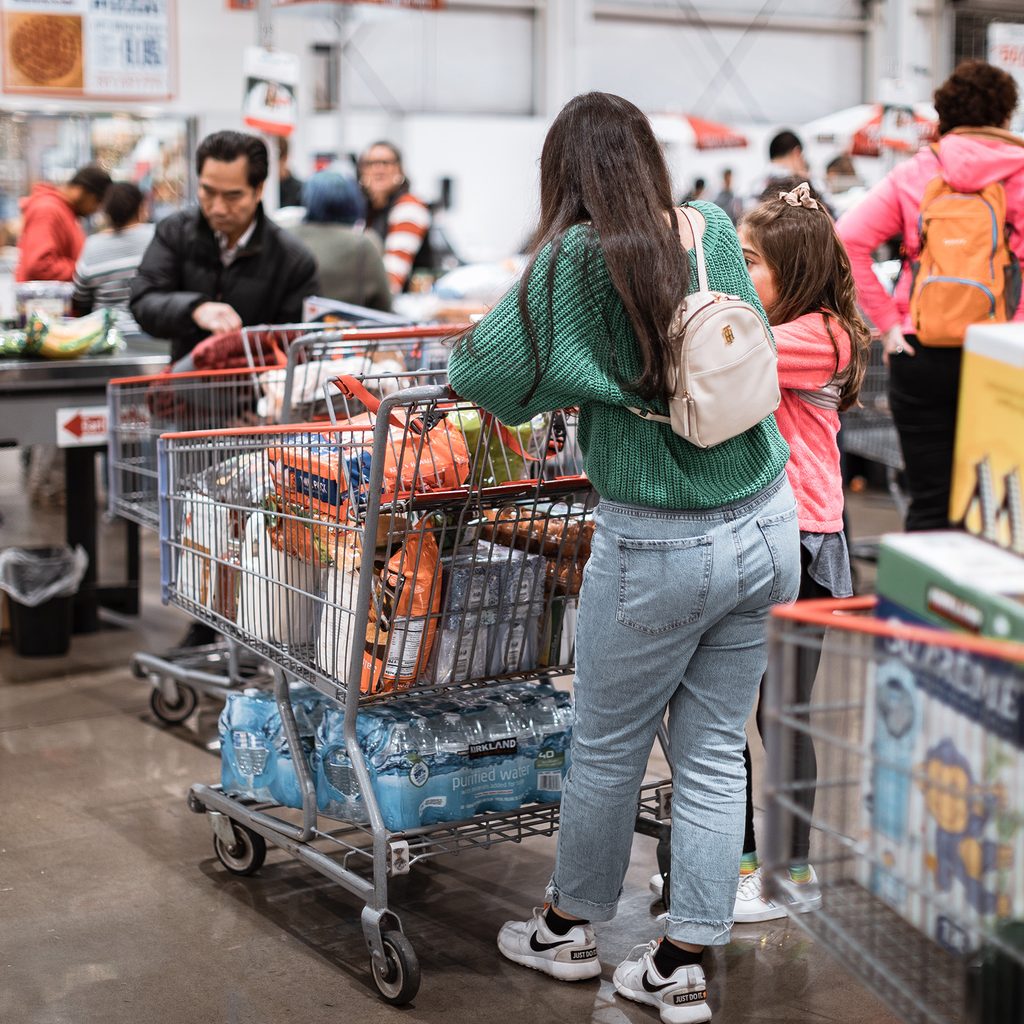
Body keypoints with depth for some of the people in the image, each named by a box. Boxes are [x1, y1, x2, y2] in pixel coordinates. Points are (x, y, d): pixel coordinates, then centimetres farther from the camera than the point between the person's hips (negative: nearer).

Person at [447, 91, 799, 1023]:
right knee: (715, 751, 13)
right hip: (767, 526, 5)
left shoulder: (577, 257, -13)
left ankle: (569, 929, 33)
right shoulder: (714, 231, 1)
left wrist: (554, 388, 4)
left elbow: (478, 370, -16)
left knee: (608, 750, 14)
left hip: (661, 547, -5)